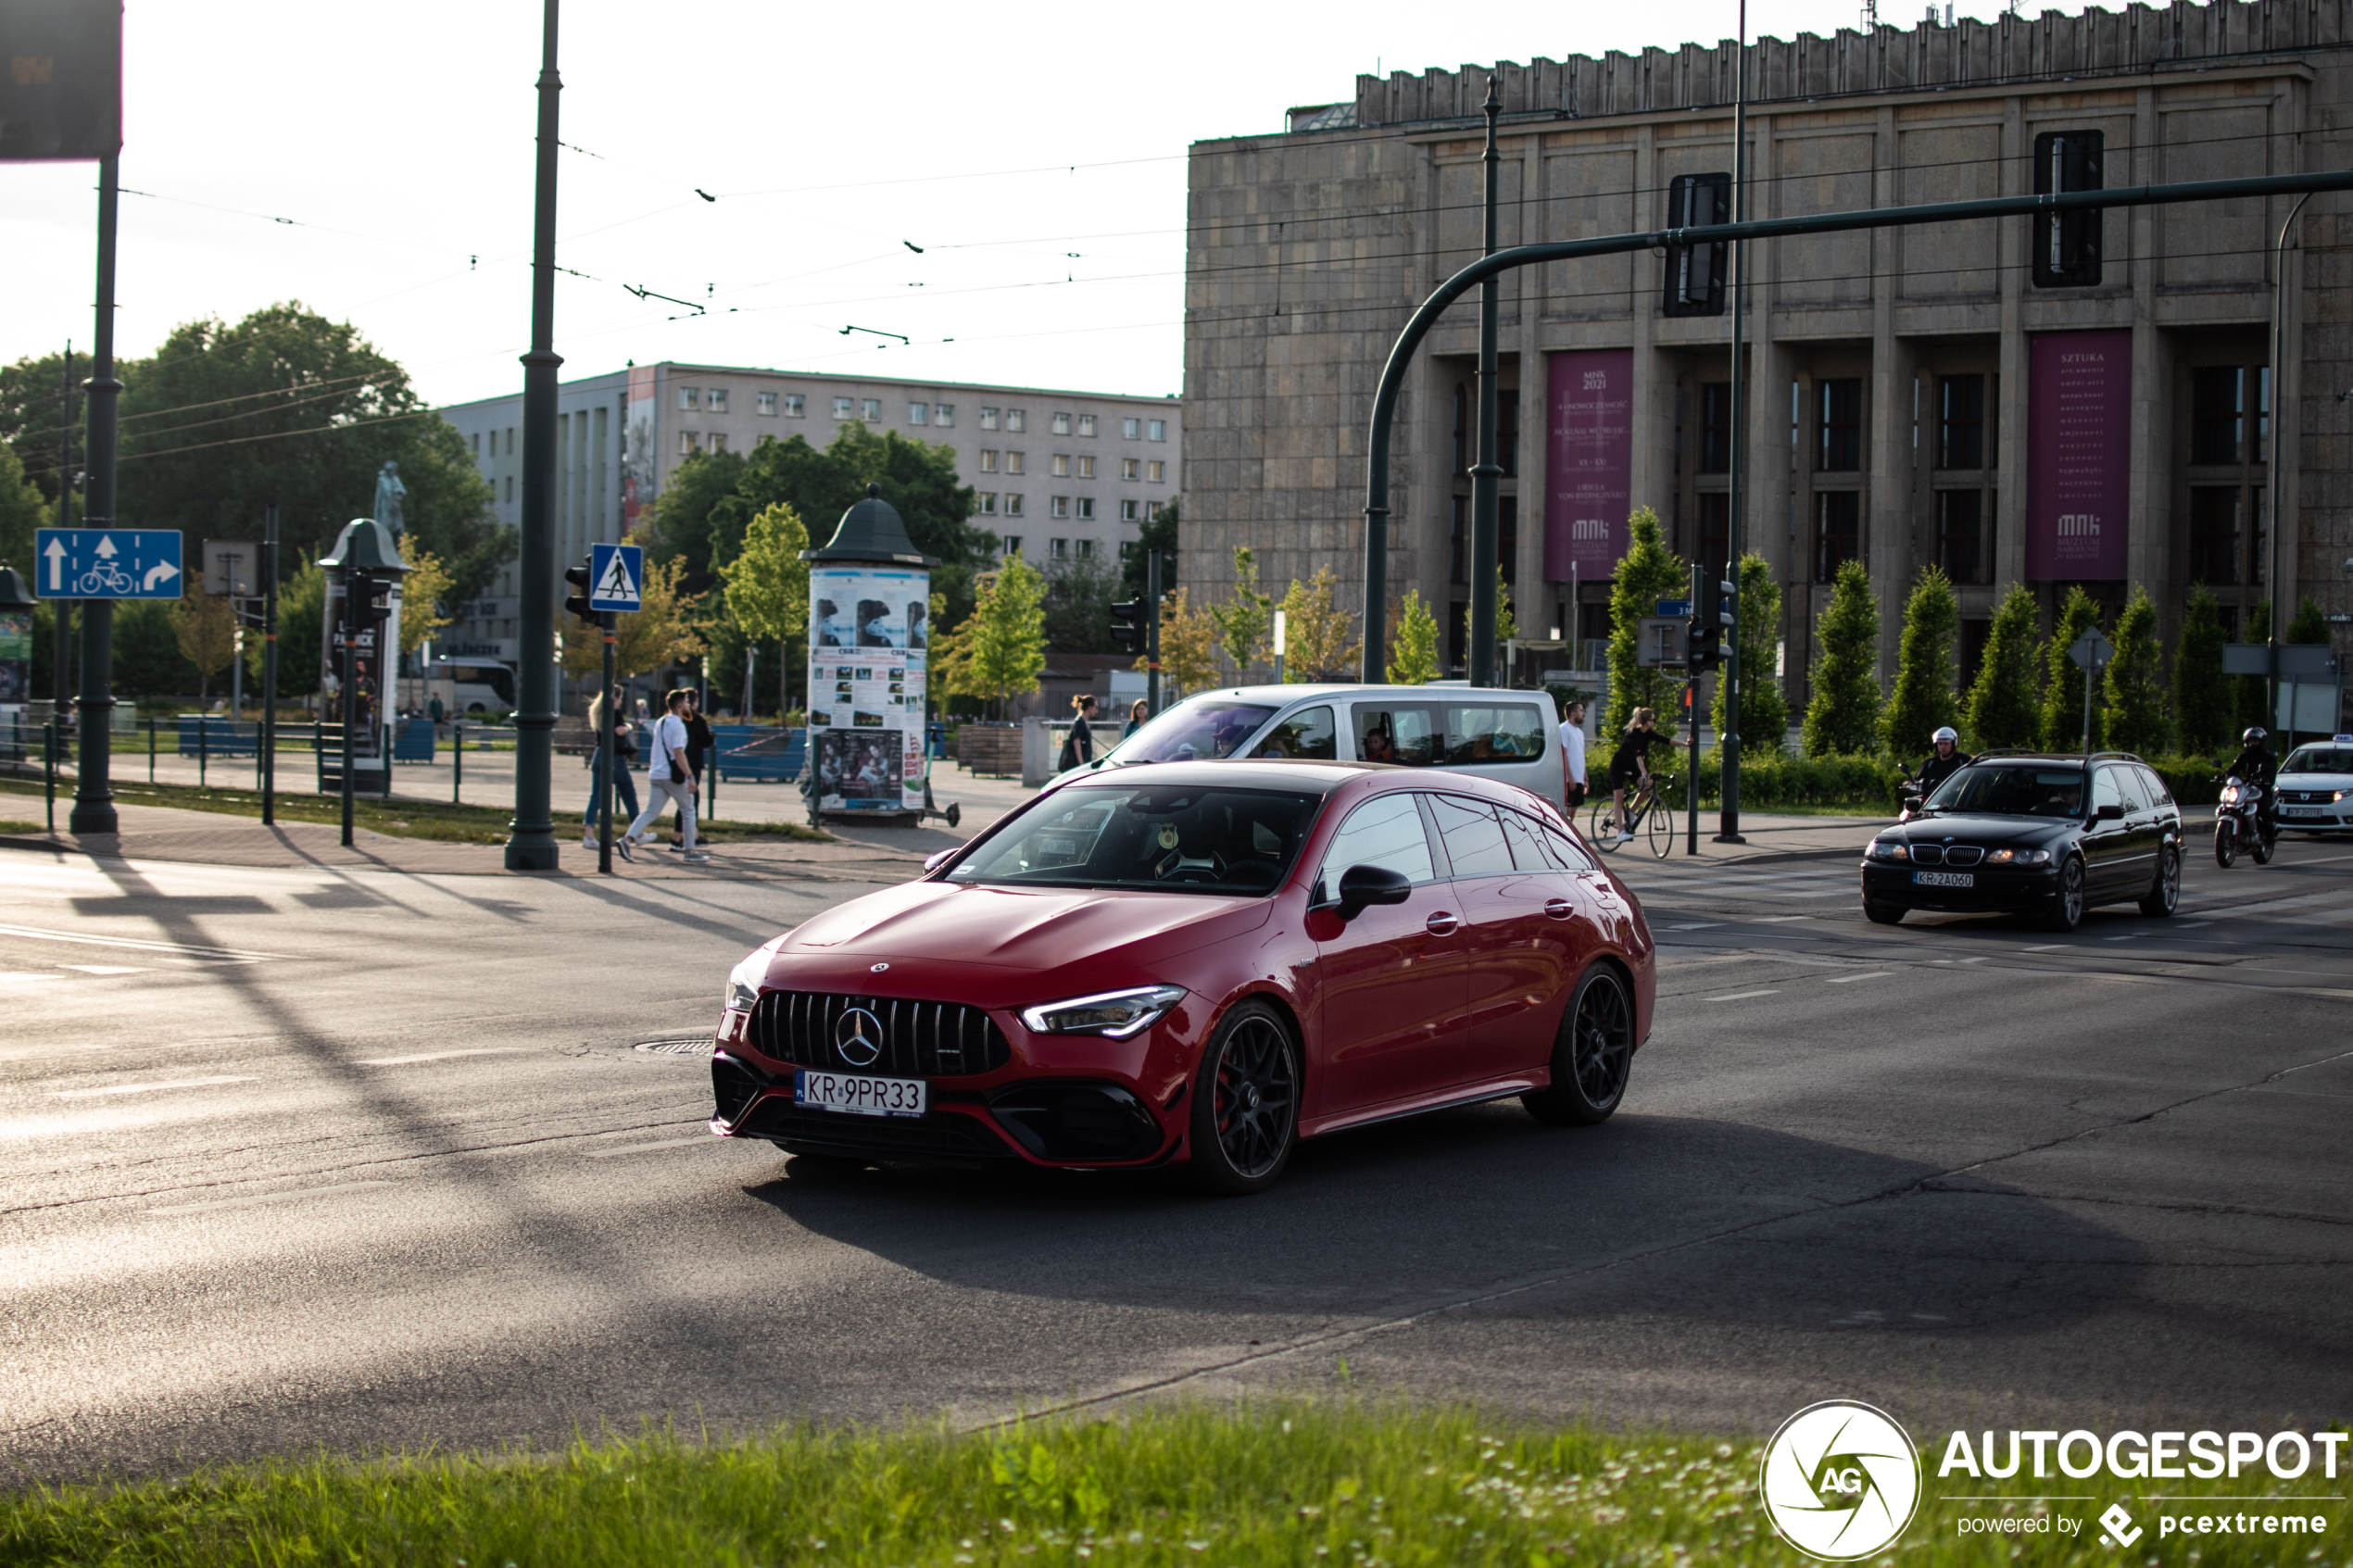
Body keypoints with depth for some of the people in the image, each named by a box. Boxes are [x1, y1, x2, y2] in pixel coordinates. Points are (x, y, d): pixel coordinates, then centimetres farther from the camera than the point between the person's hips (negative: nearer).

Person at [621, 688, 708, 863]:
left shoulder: (659, 722, 14)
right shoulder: (677, 725, -13)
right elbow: (678, 753, -21)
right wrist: (690, 776, -22)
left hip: (656, 774, 7)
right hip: (673, 775, -7)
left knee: (651, 811, 6)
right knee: (688, 810, 7)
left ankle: (628, 839, -11)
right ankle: (690, 851, 9)